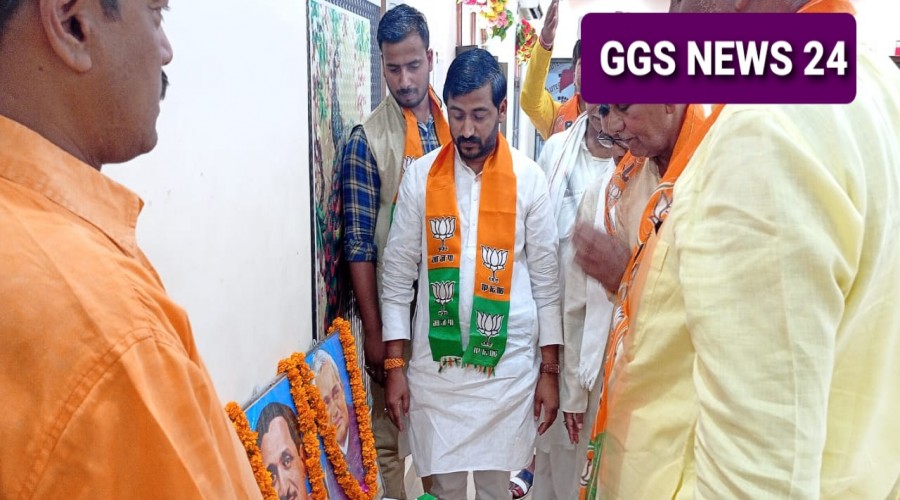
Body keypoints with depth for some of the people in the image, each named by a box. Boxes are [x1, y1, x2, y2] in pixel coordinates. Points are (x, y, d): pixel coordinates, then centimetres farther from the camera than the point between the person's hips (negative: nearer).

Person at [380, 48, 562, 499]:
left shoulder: (528, 179, -3)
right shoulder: (421, 176, -2)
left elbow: (547, 280, 1)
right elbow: (398, 277, 0)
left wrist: (549, 370, 1)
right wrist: (394, 367, -2)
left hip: (508, 366, 0)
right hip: (435, 365, 1)